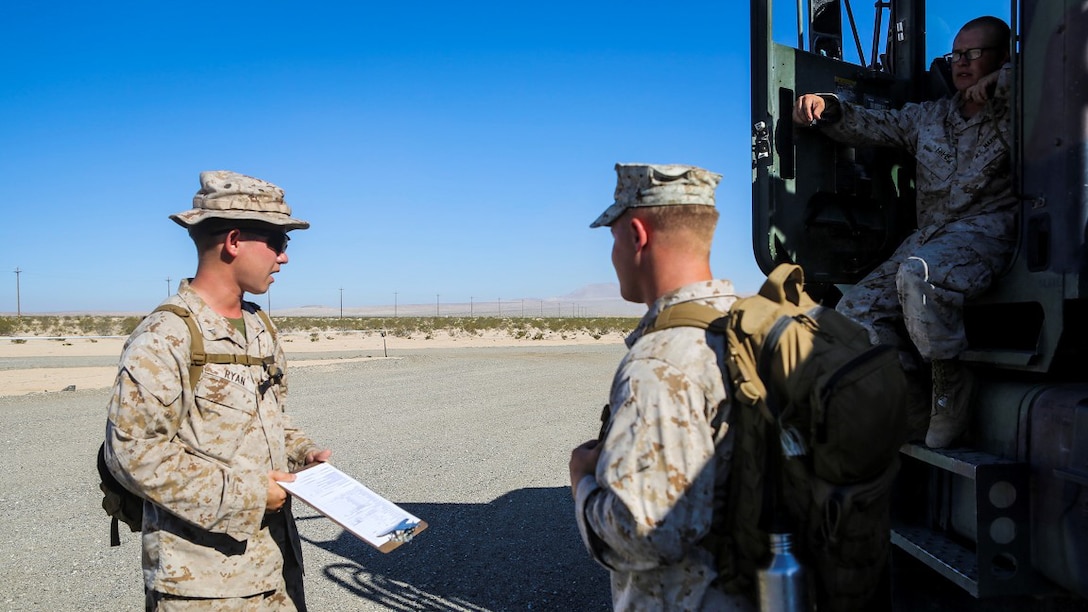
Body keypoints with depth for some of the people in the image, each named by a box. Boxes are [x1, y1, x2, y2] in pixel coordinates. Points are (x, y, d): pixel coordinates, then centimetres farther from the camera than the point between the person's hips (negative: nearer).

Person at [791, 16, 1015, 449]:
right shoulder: (929, 116, 25)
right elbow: (872, 125, 26)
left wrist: (1000, 81, -6)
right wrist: (826, 107, 8)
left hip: (986, 230, -7)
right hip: (928, 235, 7)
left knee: (918, 276, -38)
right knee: (854, 310, -9)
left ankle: (951, 380, -18)